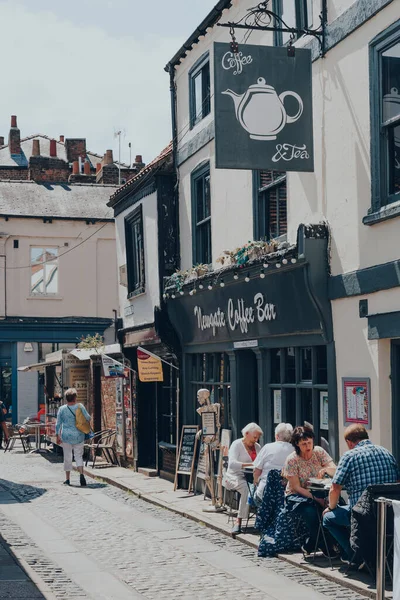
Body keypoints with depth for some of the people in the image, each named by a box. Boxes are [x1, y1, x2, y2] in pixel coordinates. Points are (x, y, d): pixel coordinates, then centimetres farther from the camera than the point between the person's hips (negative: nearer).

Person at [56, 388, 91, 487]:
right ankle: (81, 474, -12)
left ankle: (67, 479, 14)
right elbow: (88, 418, -1)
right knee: (79, 456, 9)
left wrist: (58, 436, 9)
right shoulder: (80, 407, -7)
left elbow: (58, 424, 1)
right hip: (78, 436, 0)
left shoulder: (62, 409, -4)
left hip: (66, 435, 0)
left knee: (67, 457, 10)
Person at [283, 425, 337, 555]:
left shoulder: (319, 452, -1)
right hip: (297, 495, -4)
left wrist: (326, 469, -32)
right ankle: (326, 547, -12)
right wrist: (316, 499, -24)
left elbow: (335, 471, -8)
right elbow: (297, 487, -14)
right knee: (311, 512, -34)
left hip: (318, 492, 4)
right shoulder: (291, 460, -12)